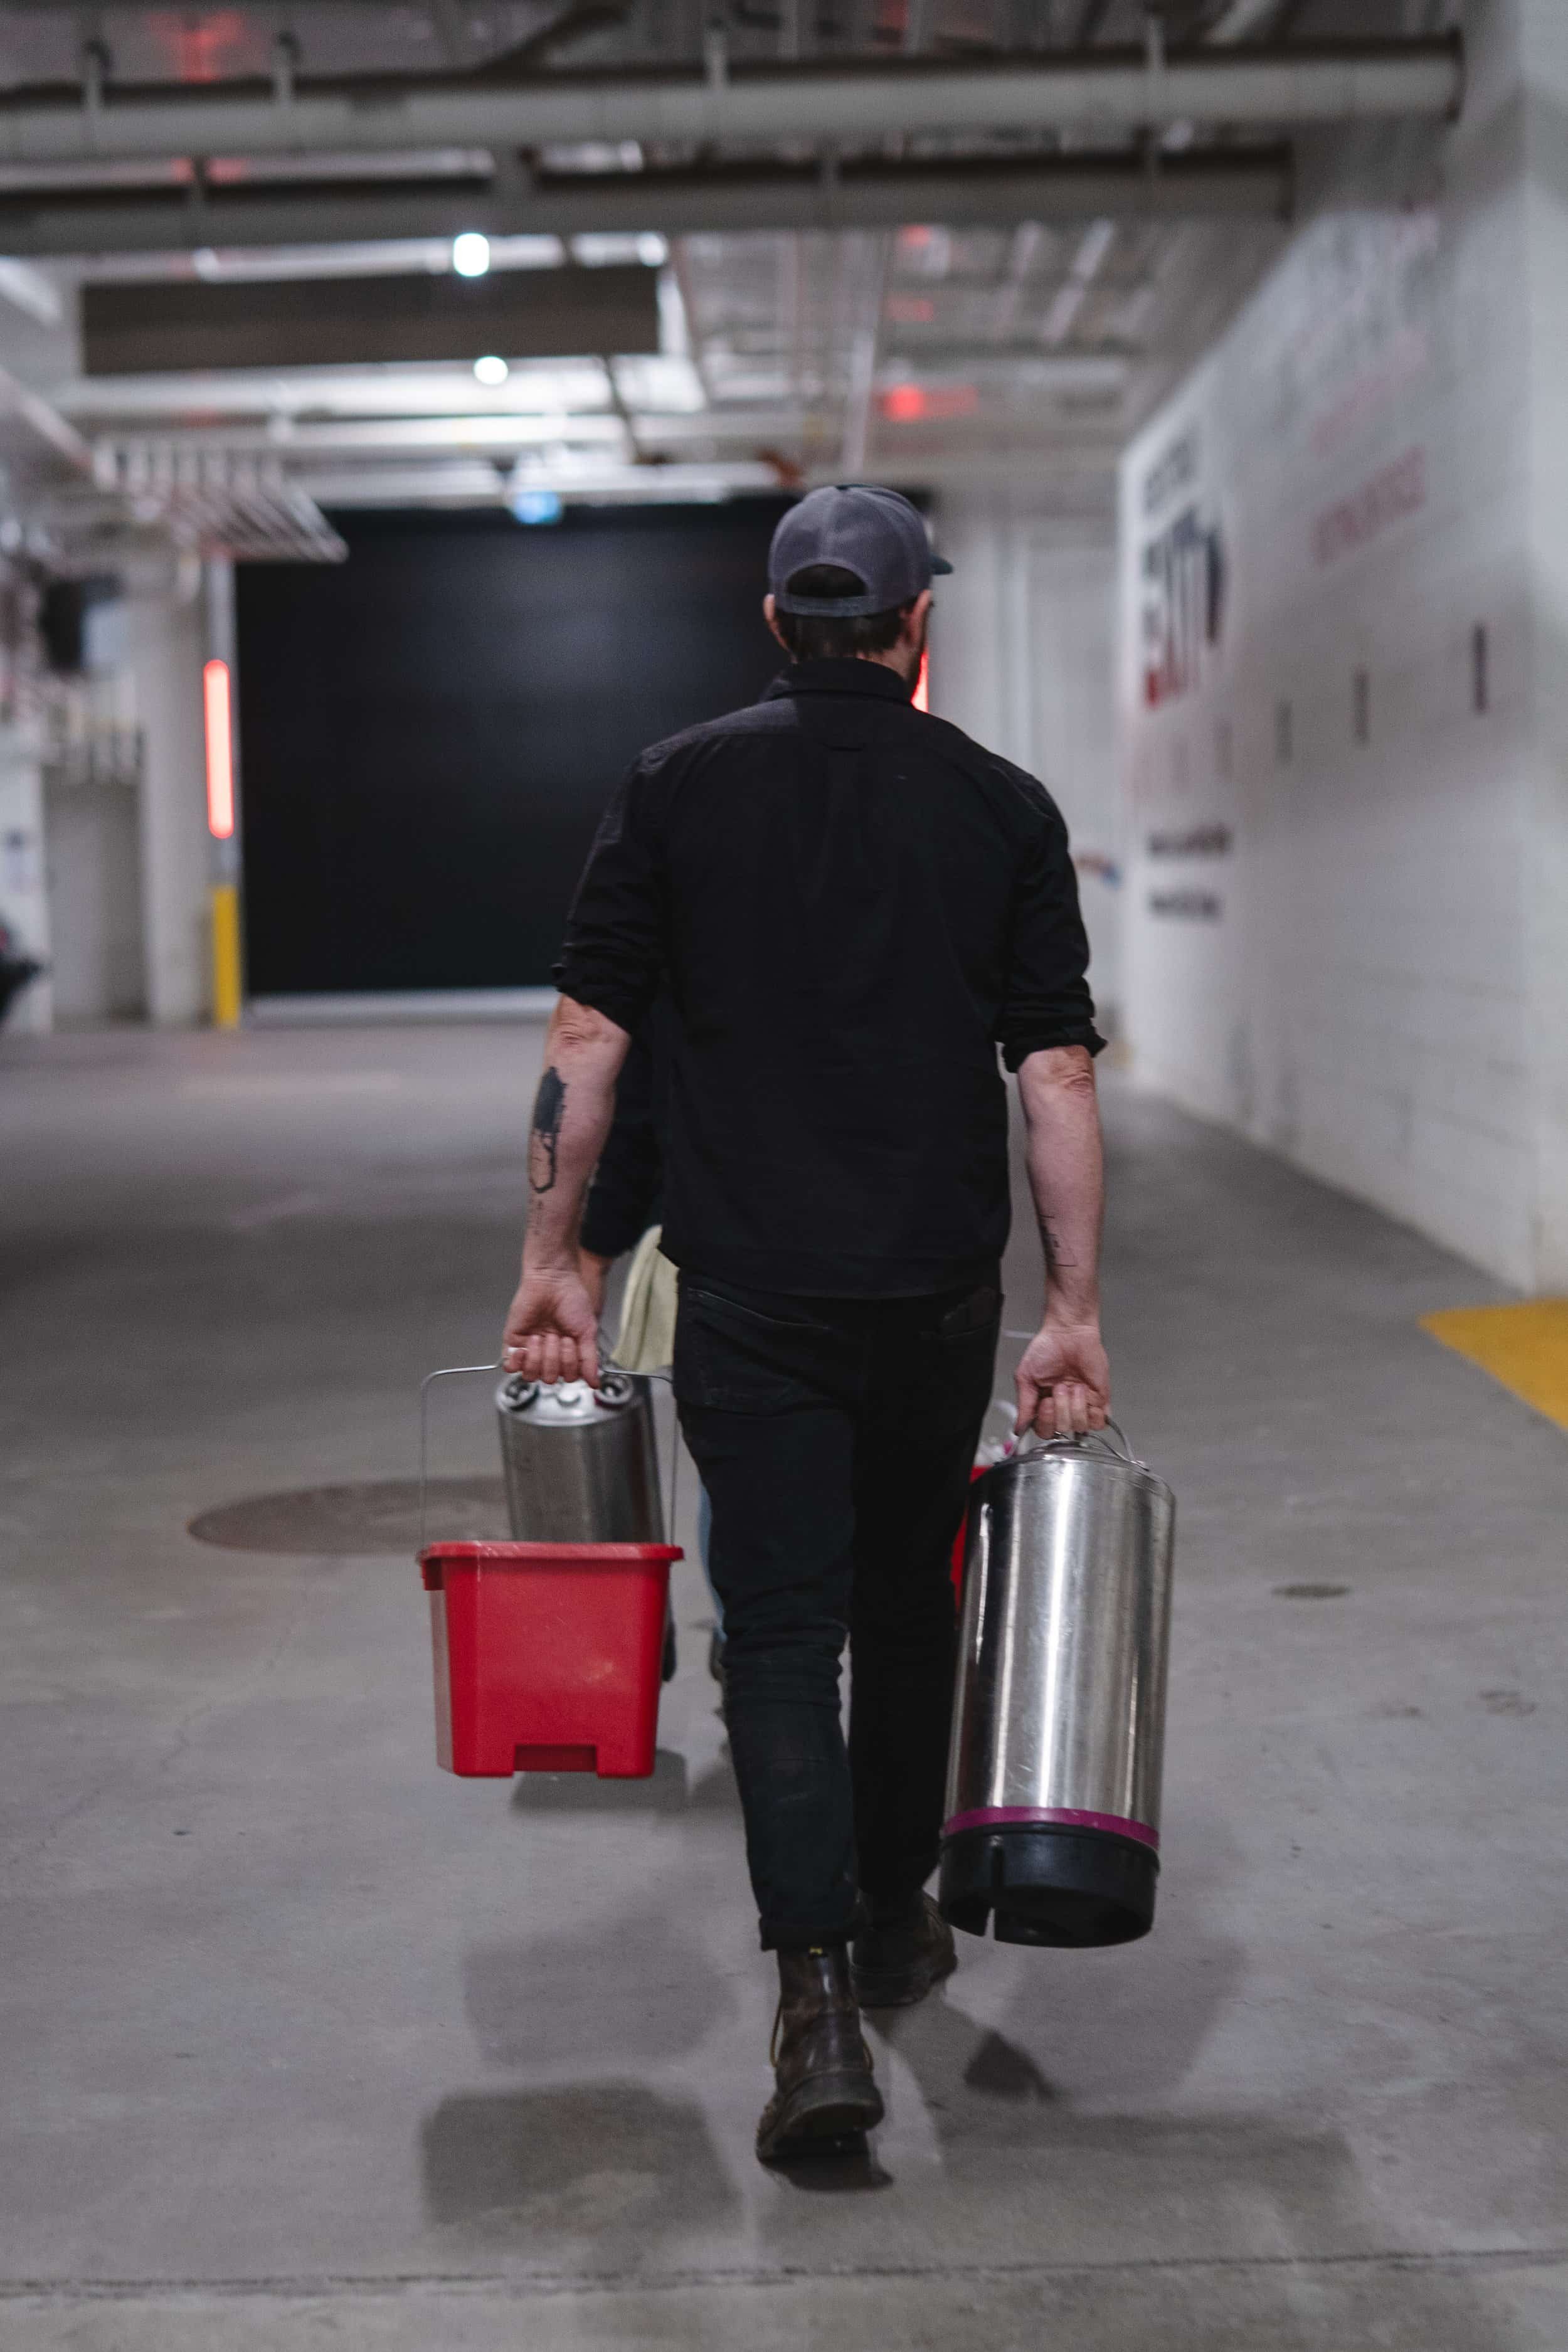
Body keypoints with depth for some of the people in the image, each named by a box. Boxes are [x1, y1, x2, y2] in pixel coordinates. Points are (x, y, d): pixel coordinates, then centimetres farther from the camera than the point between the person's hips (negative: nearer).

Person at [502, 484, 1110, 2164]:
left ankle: (818, 1994, -11)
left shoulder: (679, 786, 0)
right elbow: (1055, 1076, -4)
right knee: (908, 1609, 19)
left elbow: (587, 1039, -3)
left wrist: (553, 1258, 3)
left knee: (780, 1626, 1)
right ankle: (891, 1924, 33)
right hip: (936, 1292, 1)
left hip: (745, 1287, -1)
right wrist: (1073, 1310, 0)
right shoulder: (1004, 808, 0)